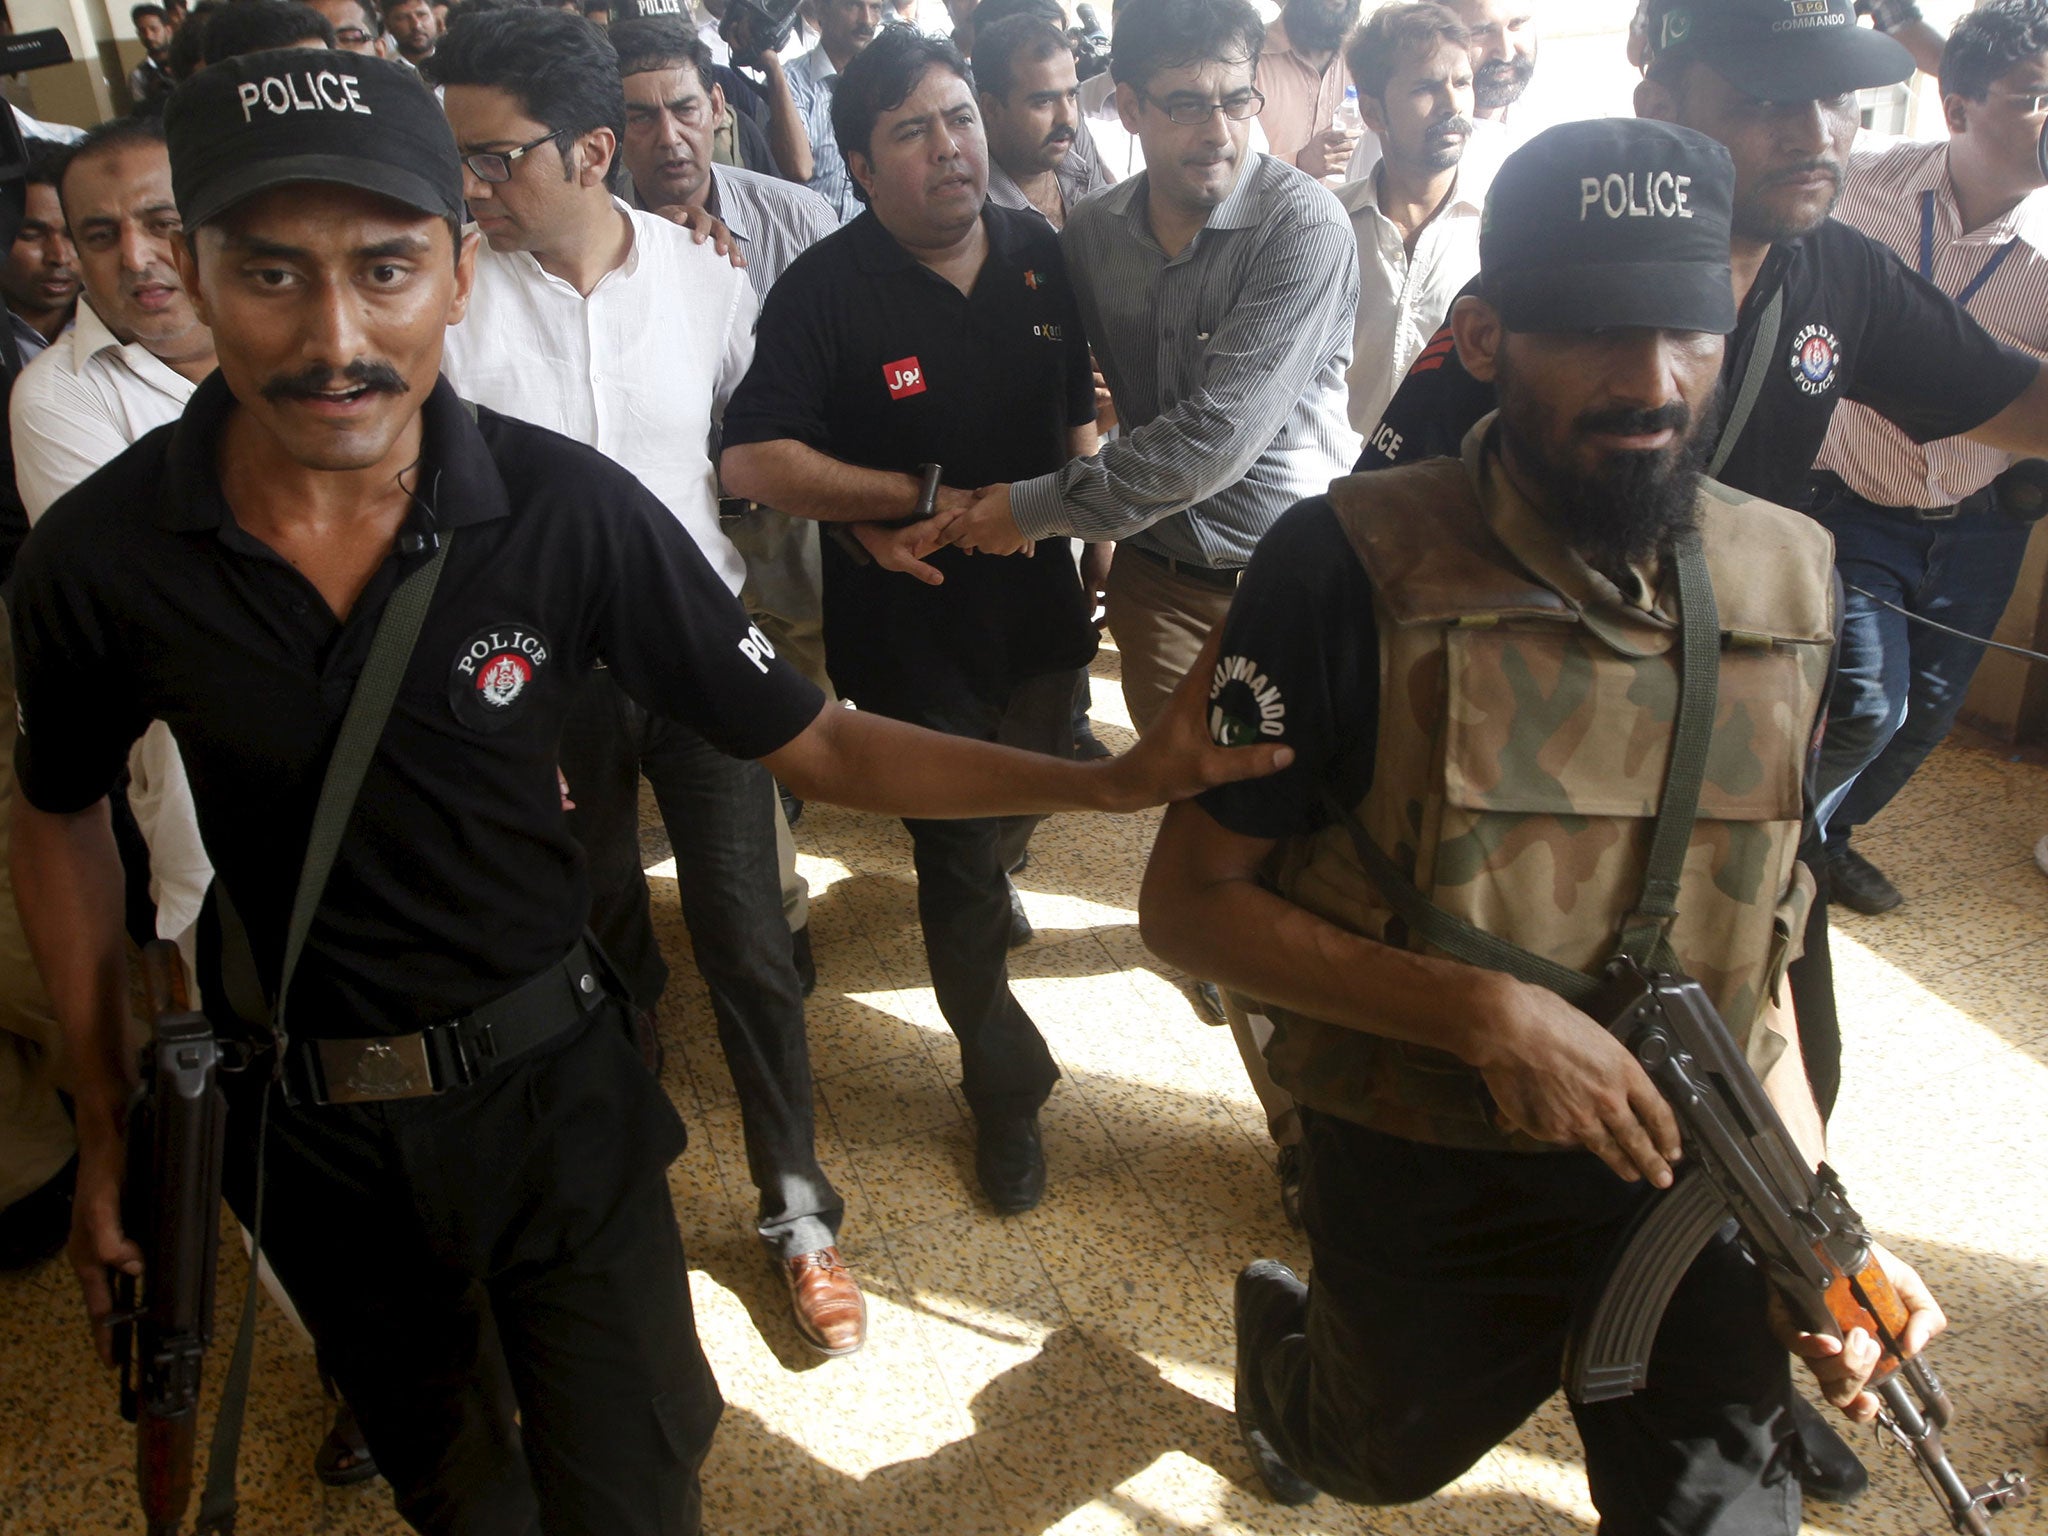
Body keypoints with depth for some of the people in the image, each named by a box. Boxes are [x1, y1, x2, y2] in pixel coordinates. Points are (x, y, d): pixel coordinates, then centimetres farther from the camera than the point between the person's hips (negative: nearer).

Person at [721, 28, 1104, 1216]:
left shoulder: (1042, 256, 1)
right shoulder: (826, 290, -15)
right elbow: (751, 460, -21)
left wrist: (1098, 551, 8)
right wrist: (923, 500, -22)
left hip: (1036, 605, 5)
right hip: (909, 628, -5)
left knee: (1020, 808, 24)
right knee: (959, 864, 3)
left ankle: (987, 878, 61)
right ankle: (1007, 1091, 22)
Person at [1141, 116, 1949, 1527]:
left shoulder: (1792, 582, -4)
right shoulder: (1350, 567, -19)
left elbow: (1748, 936, 5)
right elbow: (1189, 902, -16)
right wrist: (1487, 1011, -26)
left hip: (1689, 1176, 3)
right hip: (1420, 1186, -2)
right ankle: (1283, 1331, 58)